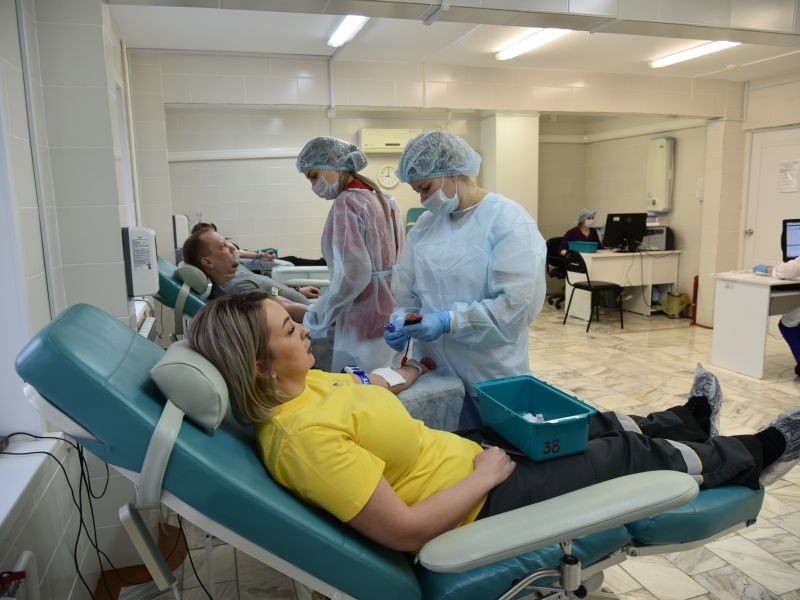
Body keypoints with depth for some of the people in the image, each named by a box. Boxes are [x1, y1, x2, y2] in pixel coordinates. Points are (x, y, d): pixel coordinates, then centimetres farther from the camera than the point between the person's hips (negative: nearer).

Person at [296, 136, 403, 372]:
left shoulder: (346, 202, -14)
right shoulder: (380, 196, 12)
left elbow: (353, 272, -24)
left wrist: (316, 319, -15)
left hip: (365, 321, -9)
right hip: (391, 315, 9)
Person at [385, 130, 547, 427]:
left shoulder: (509, 221, -12)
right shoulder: (425, 222, 7)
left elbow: (517, 304, -20)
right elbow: (406, 284, 12)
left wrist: (449, 322, -24)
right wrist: (401, 319, -8)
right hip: (432, 369, 5)